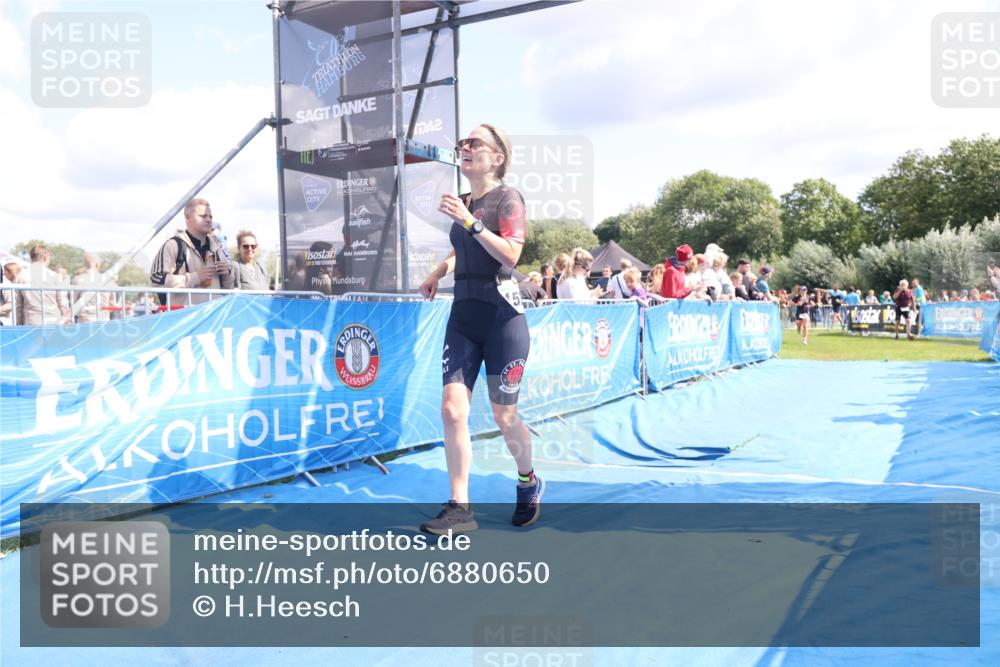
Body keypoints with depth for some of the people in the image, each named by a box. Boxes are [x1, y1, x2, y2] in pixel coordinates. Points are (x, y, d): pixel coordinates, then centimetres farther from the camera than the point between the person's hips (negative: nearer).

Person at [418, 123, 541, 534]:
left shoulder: (507, 198, -5)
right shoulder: (463, 203, 14)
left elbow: (510, 255, -20)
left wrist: (469, 220, -22)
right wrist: (437, 274, 17)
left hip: (501, 317, -6)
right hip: (462, 316, 6)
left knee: (503, 416, 3)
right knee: (452, 409, -5)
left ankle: (528, 482, 31)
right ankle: (459, 508, 3)